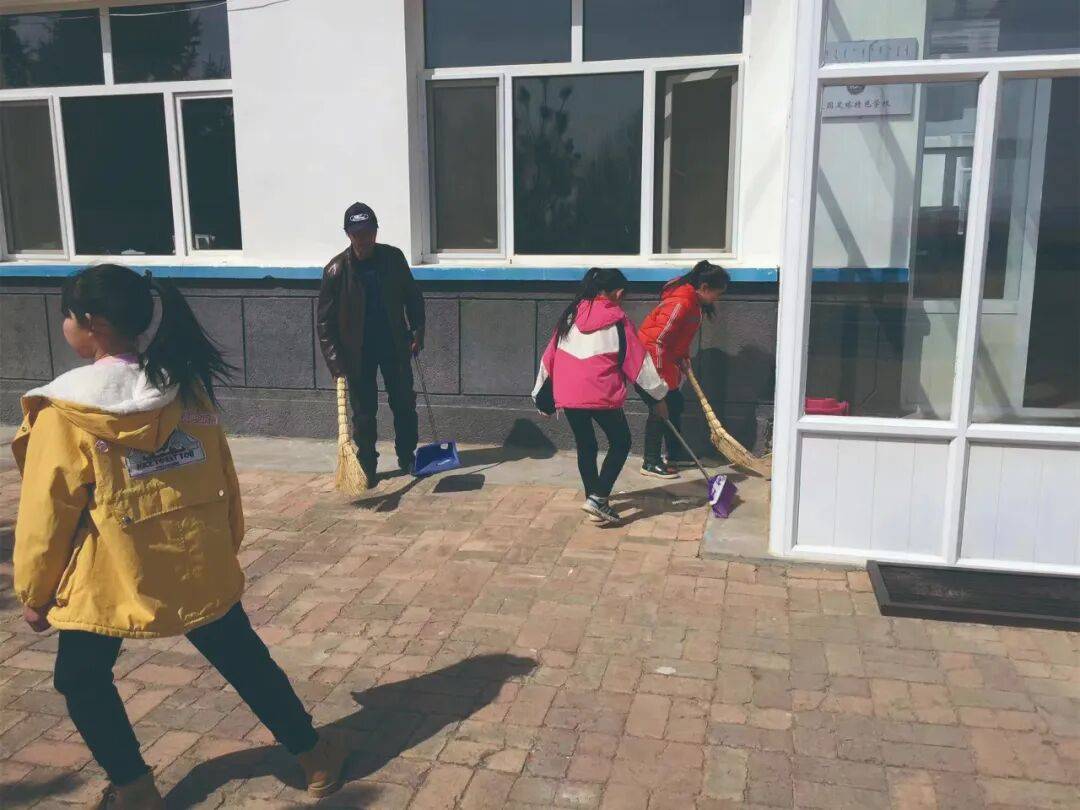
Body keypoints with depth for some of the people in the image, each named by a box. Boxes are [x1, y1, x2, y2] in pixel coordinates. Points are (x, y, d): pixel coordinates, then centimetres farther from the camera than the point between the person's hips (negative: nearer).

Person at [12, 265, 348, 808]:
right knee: (245, 662, 18)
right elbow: (223, 477, 6)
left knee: (81, 680, 21)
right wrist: (227, 544, 19)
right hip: (198, 567, 4)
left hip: (108, 579, -4)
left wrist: (33, 592, 5)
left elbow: (46, 512, -9)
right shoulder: (187, 388, -1)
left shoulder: (66, 413, -15)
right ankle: (314, 757, 28)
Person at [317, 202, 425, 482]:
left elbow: (412, 297, 8)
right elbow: (326, 319, -9)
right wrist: (335, 359, -15)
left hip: (395, 345, 2)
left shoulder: (393, 257, -4)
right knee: (363, 413, 5)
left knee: (404, 405, 11)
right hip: (358, 351, -2)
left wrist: (417, 331, 0)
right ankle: (366, 466, 18)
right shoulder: (336, 269, -11)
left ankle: (407, 457, 28)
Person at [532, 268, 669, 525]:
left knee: (585, 446, 18)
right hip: (601, 395, -5)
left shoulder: (570, 316, 10)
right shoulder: (617, 320, -2)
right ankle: (597, 498, -1)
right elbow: (639, 360, 1)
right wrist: (658, 396, 11)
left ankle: (595, 501, 25)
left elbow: (550, 356, 13)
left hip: (568, 395, 5)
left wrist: (540, 393, 23)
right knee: (620, 443, 11)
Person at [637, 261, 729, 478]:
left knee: (675, 404, 14)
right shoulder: (680, 304, -27)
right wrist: (659, 376, -28)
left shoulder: (694, 303, 5)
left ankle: (675, 454, 26)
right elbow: (657, 340, -30)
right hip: (652, 361, -10)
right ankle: (651, 463, 0)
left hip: (667, 361, 10)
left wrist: (684, 358, 5)